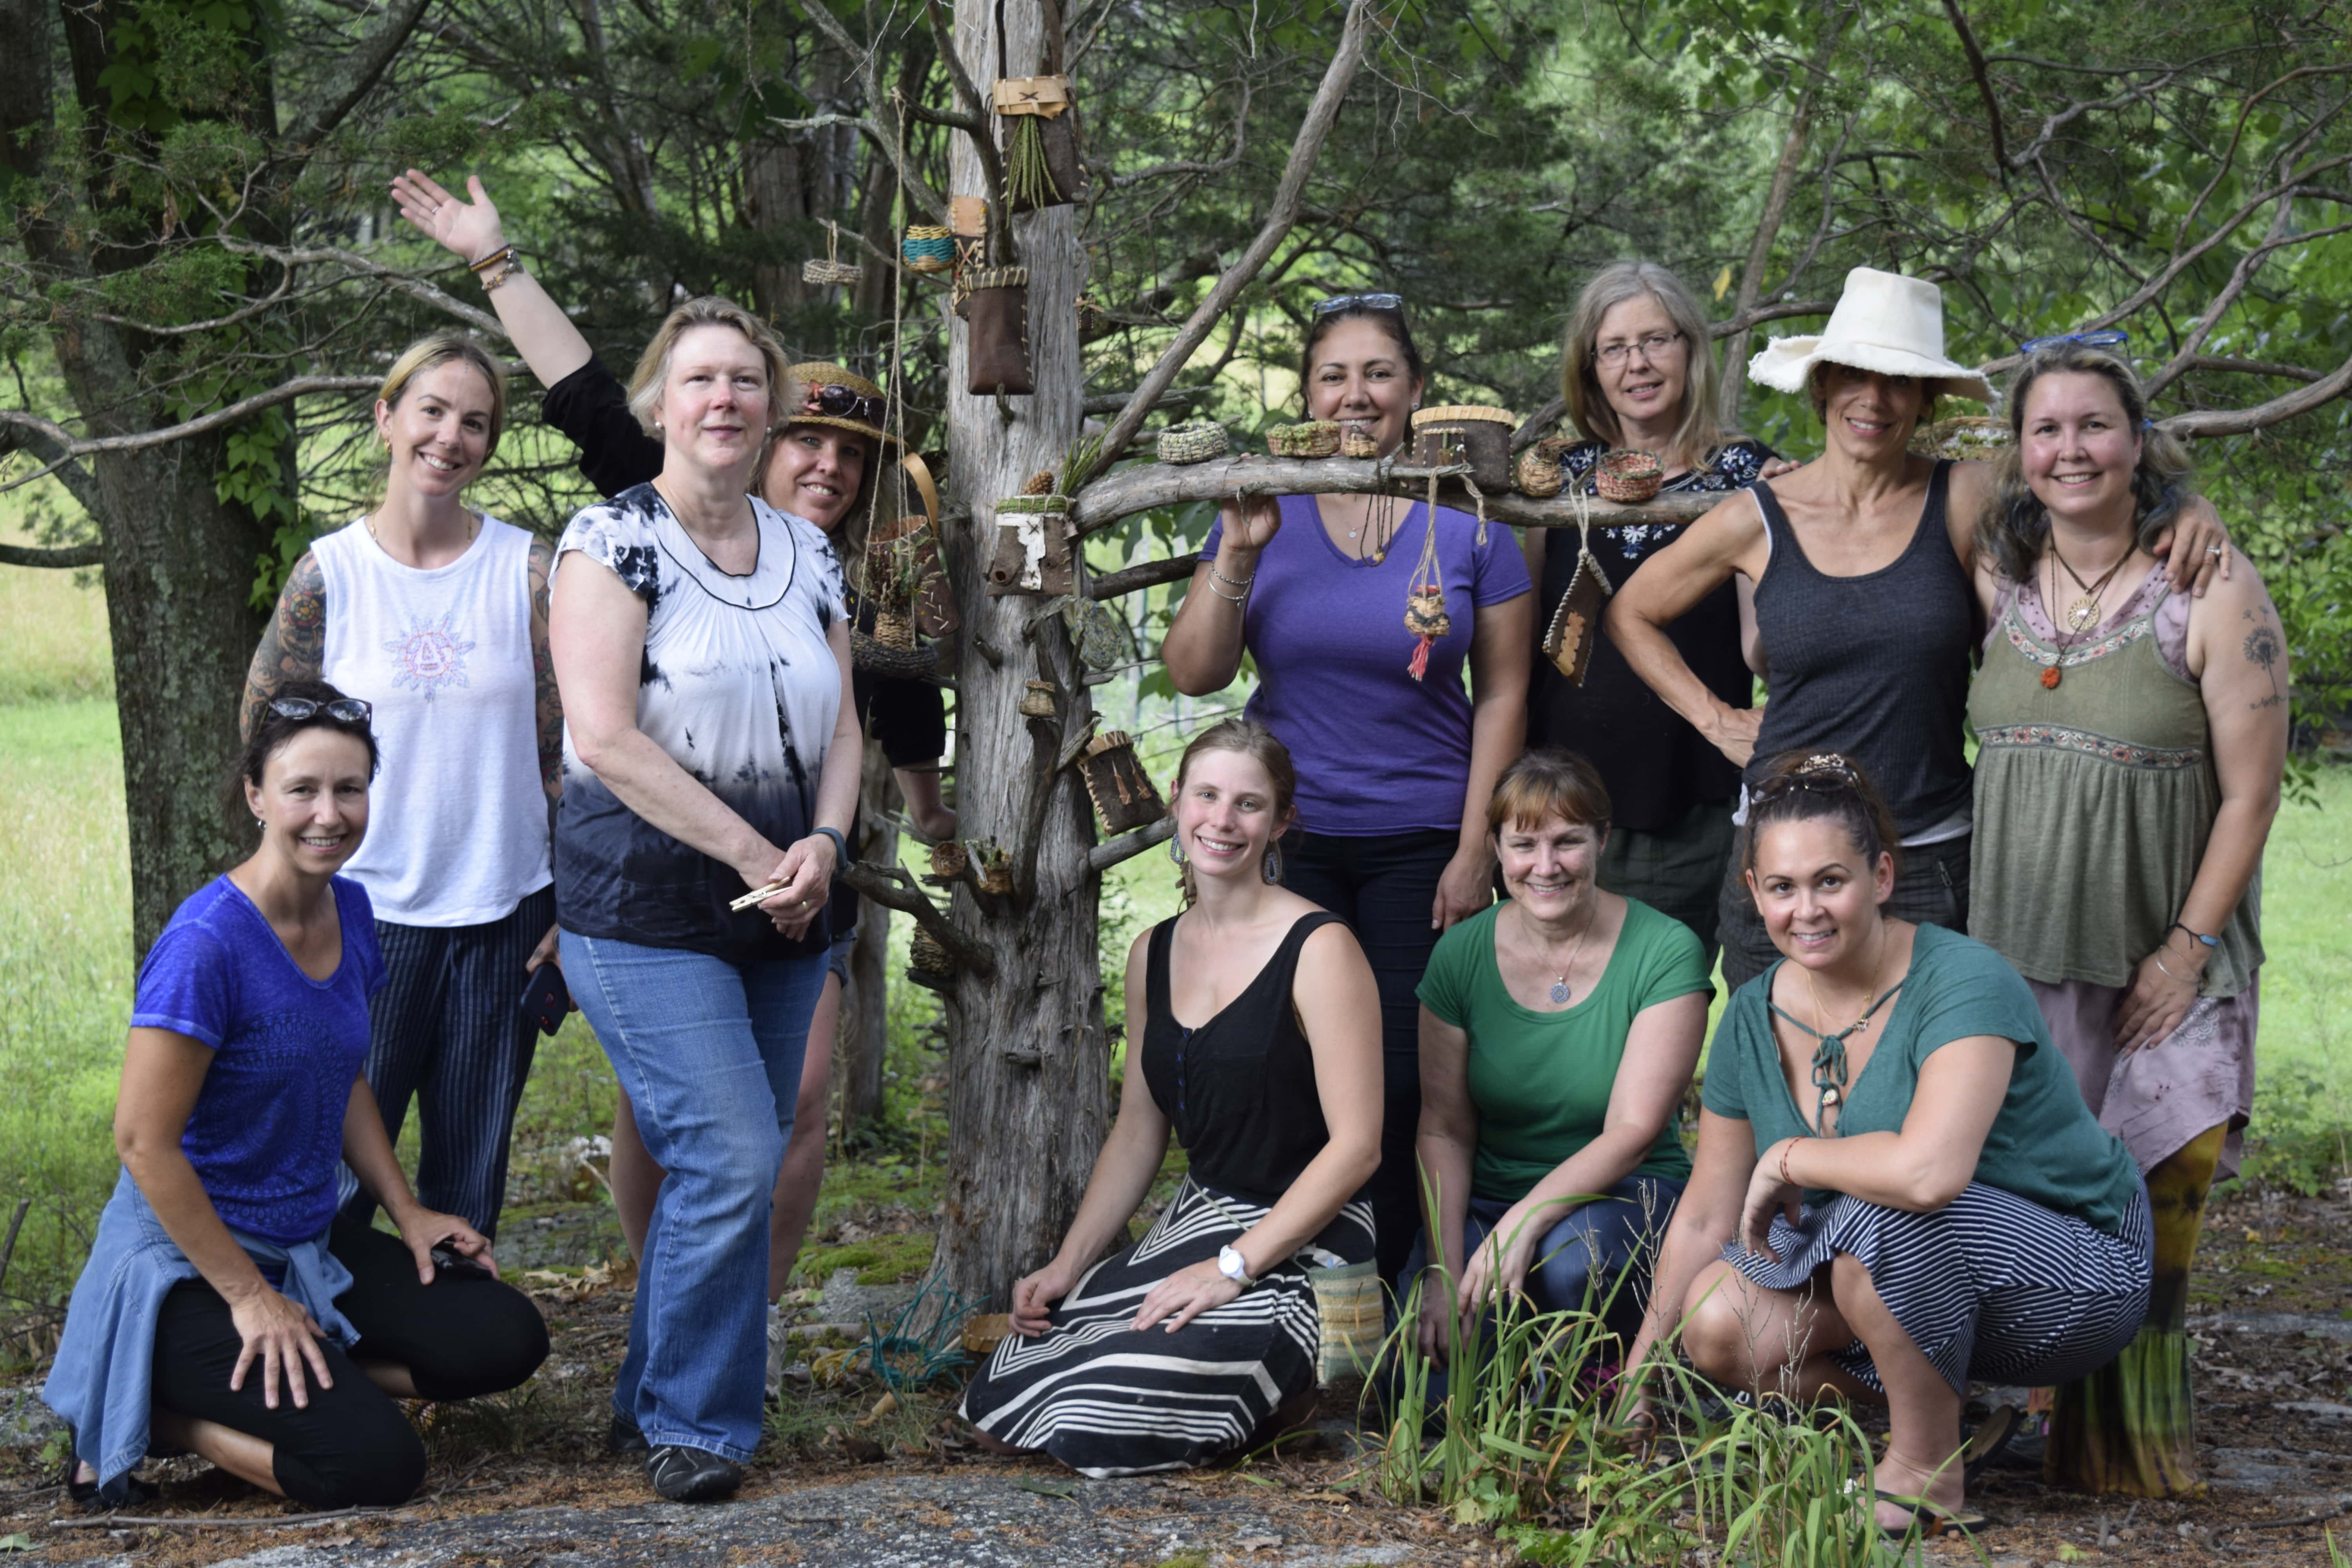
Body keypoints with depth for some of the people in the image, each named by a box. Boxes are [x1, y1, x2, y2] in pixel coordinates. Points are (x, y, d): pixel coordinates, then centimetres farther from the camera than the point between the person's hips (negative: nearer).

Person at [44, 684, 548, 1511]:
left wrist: (407, 1211, 9)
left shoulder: (349, 910, 3)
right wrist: (250, 1298, -18)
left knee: (507, 1339, -3)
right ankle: (137, 1413, -3)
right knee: (375, 1463, -21)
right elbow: (144, 1140, -22)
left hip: (311, 1242, 9)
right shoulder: (207, 944, -23)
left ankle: (274, 1387, 4)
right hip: (188, 1264, -8)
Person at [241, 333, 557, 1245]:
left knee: (469, 1191, 10)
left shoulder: (527, 570, -1)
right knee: (336, 1177, 0)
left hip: (505, 915, 1)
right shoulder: (329, 572, -3)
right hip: (368, 916, -1)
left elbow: (567, 748, 3)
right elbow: (264, 737, 9)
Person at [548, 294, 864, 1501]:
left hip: (782, 914, 6)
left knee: (735, 1163, 8)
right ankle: (695, 1421, 1)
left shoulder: (805, 554, 12)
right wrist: (753, 854, -15)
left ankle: (654, 1398, 23)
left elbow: (839, 724, 14)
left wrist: (822, 845, -6)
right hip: (646, 907, -6)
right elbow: (605, 737, -15)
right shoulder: (613, 540, -7)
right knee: (730, 1158, -15)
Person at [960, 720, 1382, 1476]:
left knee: (1091, 1421, -23)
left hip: (1301, 1244, -7)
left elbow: (1356, 1144, -15)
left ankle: (1294, 1384, 2)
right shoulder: (1153, 955, 11)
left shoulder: (1319, 949, -11)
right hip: (1195, 1222, 7)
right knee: (1001, 1401, -8)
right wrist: (1068, 1265, 6)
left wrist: (1232, 1268, -20)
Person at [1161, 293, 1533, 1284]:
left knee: (1406, 1078, -5)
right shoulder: (1267, 513, 5)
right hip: (1286, 839, 1)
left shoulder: (1466, 523, 1)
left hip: (1418, 847, -1)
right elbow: (1194, 674, 1)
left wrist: (1474, 852, -2)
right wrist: (1239, 552, -13)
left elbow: (1502, 693, 3)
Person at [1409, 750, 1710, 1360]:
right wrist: (1444, 1271, -17)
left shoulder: (1665, 954, -10)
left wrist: (1526, 1221, -30)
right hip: (1487, 1193, 2)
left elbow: (1632, 1132, -15)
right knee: (1423, 1354, -23)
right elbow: (1444, 1128, -3)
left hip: (1623, 1195, -2)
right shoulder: (1462, 954, -1)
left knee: (1569, 1261, -37)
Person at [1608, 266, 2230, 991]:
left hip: (1928, 867, -1)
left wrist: (2190, 509, -17)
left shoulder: (1965, 500, -1)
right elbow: (1631, 612, 17)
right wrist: (1713, 719, 8)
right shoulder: (1758, 521, 2)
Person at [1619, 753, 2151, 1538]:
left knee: (1880, 1220, -34)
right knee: (1718, 1324, -16)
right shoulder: (1755, 1018, -4)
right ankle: (1938, 1408, 6)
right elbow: (1704, 1221, 5)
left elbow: (1929, 1170, -42)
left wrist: (1787, 1159, -24)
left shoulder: (1963, 983, -25)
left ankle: (1929, 1476, -13)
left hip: (2077, 1273, -7)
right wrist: (1637, 1384, 6)